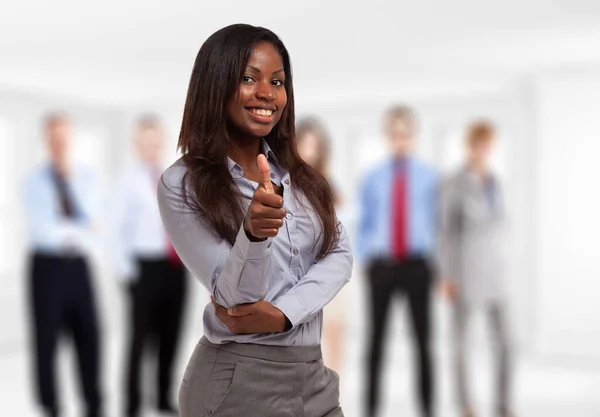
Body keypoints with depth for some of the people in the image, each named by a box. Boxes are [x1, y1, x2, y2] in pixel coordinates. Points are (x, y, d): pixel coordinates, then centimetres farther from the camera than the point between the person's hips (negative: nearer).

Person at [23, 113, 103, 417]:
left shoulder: (86, 178, 7)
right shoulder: (35, 181, -4)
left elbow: (92, 221, -1)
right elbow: (41, 226, -18)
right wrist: (76, 234, -31)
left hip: (78, 266, 3)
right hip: (47, 265, -3)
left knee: (89, 336, 4)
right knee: (46, 341, 3)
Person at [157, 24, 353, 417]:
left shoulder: (299, 172, 6)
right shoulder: (182, 184, -11)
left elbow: (340, 254, -2)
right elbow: (235, 296, -16)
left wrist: (282, 313, -18)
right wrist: (254, 233, -36)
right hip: (237, 380, -5)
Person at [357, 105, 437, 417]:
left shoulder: (428, 177, 2)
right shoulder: (372, 179, 4)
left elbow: (437, 223, 4)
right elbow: (363, 224, 6)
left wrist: (435, 262, -3)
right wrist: (364, 261, -2)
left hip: (417, 265, 0)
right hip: (381, 265, 1)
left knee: (422, 340, 5)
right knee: (376, 338, 5)